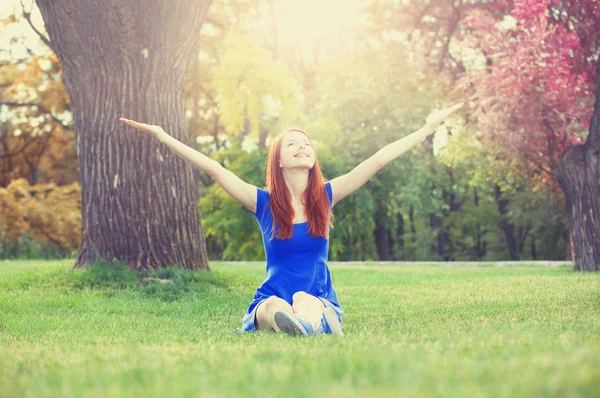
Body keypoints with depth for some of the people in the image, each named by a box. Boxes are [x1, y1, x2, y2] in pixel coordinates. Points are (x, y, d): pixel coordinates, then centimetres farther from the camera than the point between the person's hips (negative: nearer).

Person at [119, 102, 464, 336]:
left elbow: (378, 161, 6)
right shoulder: (264, 202, 5)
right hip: (272, 300, 0)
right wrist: (162, 136, -6)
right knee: (277, 308, -36)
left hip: (321, 303, 0)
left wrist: (428, 128, 6)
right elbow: (214, 169, -1)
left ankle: (307, 326, -68)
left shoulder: (325, 197, 8)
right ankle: (300, 329, -68)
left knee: (305, 301, -36)